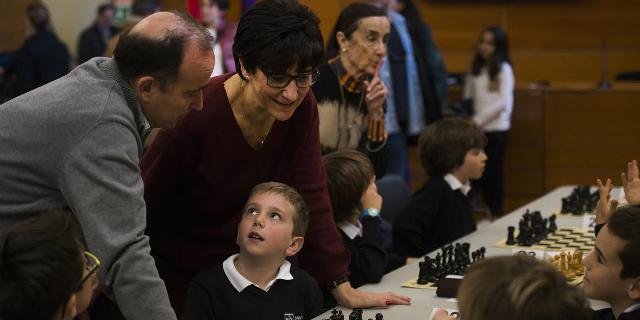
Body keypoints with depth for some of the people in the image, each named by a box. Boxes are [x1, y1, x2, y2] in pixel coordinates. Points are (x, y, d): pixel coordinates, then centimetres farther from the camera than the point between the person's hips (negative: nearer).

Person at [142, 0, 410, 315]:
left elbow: (311, 197, -10)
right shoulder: (196, 114, -28)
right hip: (177, 278, -5)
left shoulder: (302, 107, -13)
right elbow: (142, 203, -20)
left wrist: (343, 288, -13)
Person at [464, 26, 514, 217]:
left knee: (494, 172, 0)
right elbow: (468, 97, 11)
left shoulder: (503, 69, -4)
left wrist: (479, 119, -11)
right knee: (480, 172, 3)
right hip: (478, 128, 4)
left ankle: (496, 213, 8)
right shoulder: (475, 69, 10)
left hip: (496, 128, -4)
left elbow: (504, 102, -9)